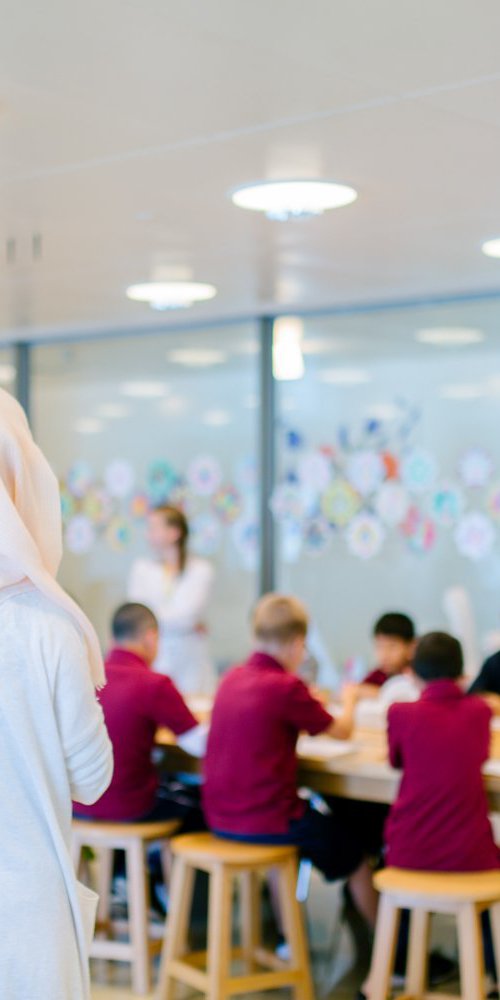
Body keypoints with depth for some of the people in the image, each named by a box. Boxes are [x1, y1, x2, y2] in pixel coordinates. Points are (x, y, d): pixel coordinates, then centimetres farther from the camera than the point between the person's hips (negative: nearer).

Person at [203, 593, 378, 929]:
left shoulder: (232, 678, 2)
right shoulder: (286, 687, -18)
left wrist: (307, 701, 19)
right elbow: (342, 731, -5)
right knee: (352, 842, 18)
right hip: (265, 821, -7)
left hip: (220, 817, 7)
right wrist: (349, 700, 15)